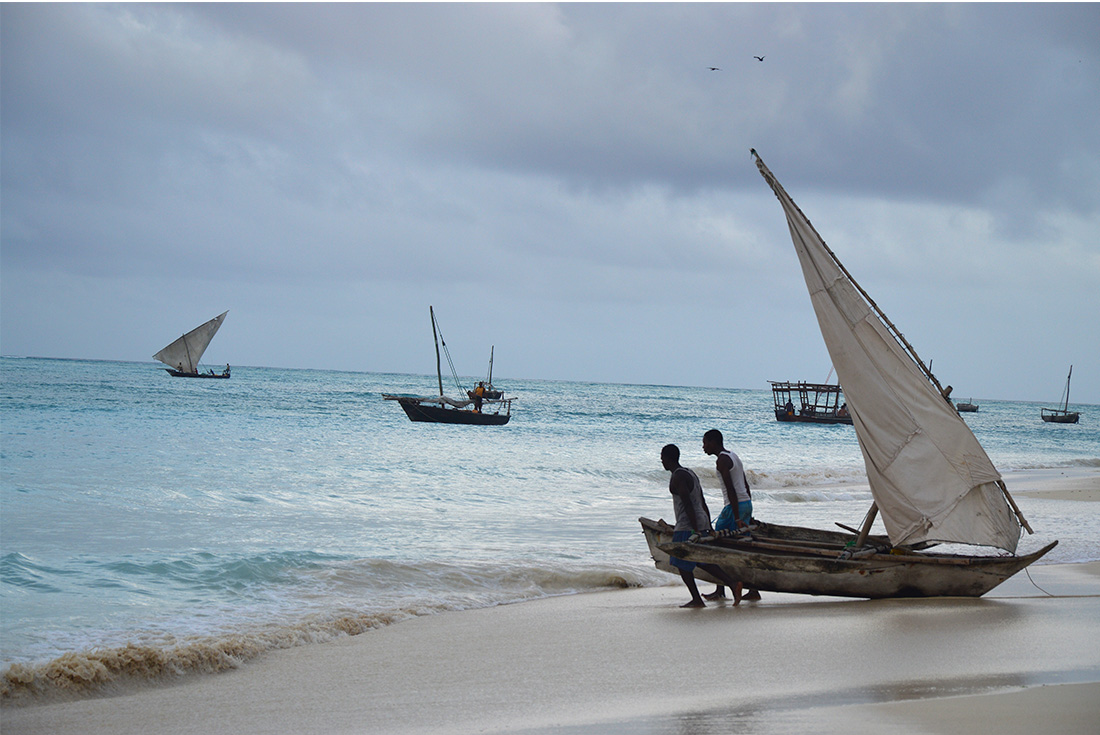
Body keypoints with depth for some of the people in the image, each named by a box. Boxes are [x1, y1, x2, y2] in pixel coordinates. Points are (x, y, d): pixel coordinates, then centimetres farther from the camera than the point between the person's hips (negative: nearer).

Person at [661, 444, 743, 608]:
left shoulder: (677, 477, -13)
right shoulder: (690, 473, 18)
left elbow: (688, 504, -21)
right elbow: (703, 503, 20)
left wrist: (696, 530, -24)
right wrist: (708, 528, 22)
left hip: (688, 526, -10)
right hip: (701, 522, 10)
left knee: (681, 563, 0)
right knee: (700, 561, 14)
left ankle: (697, 599, 2)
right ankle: (733, 583, 4)